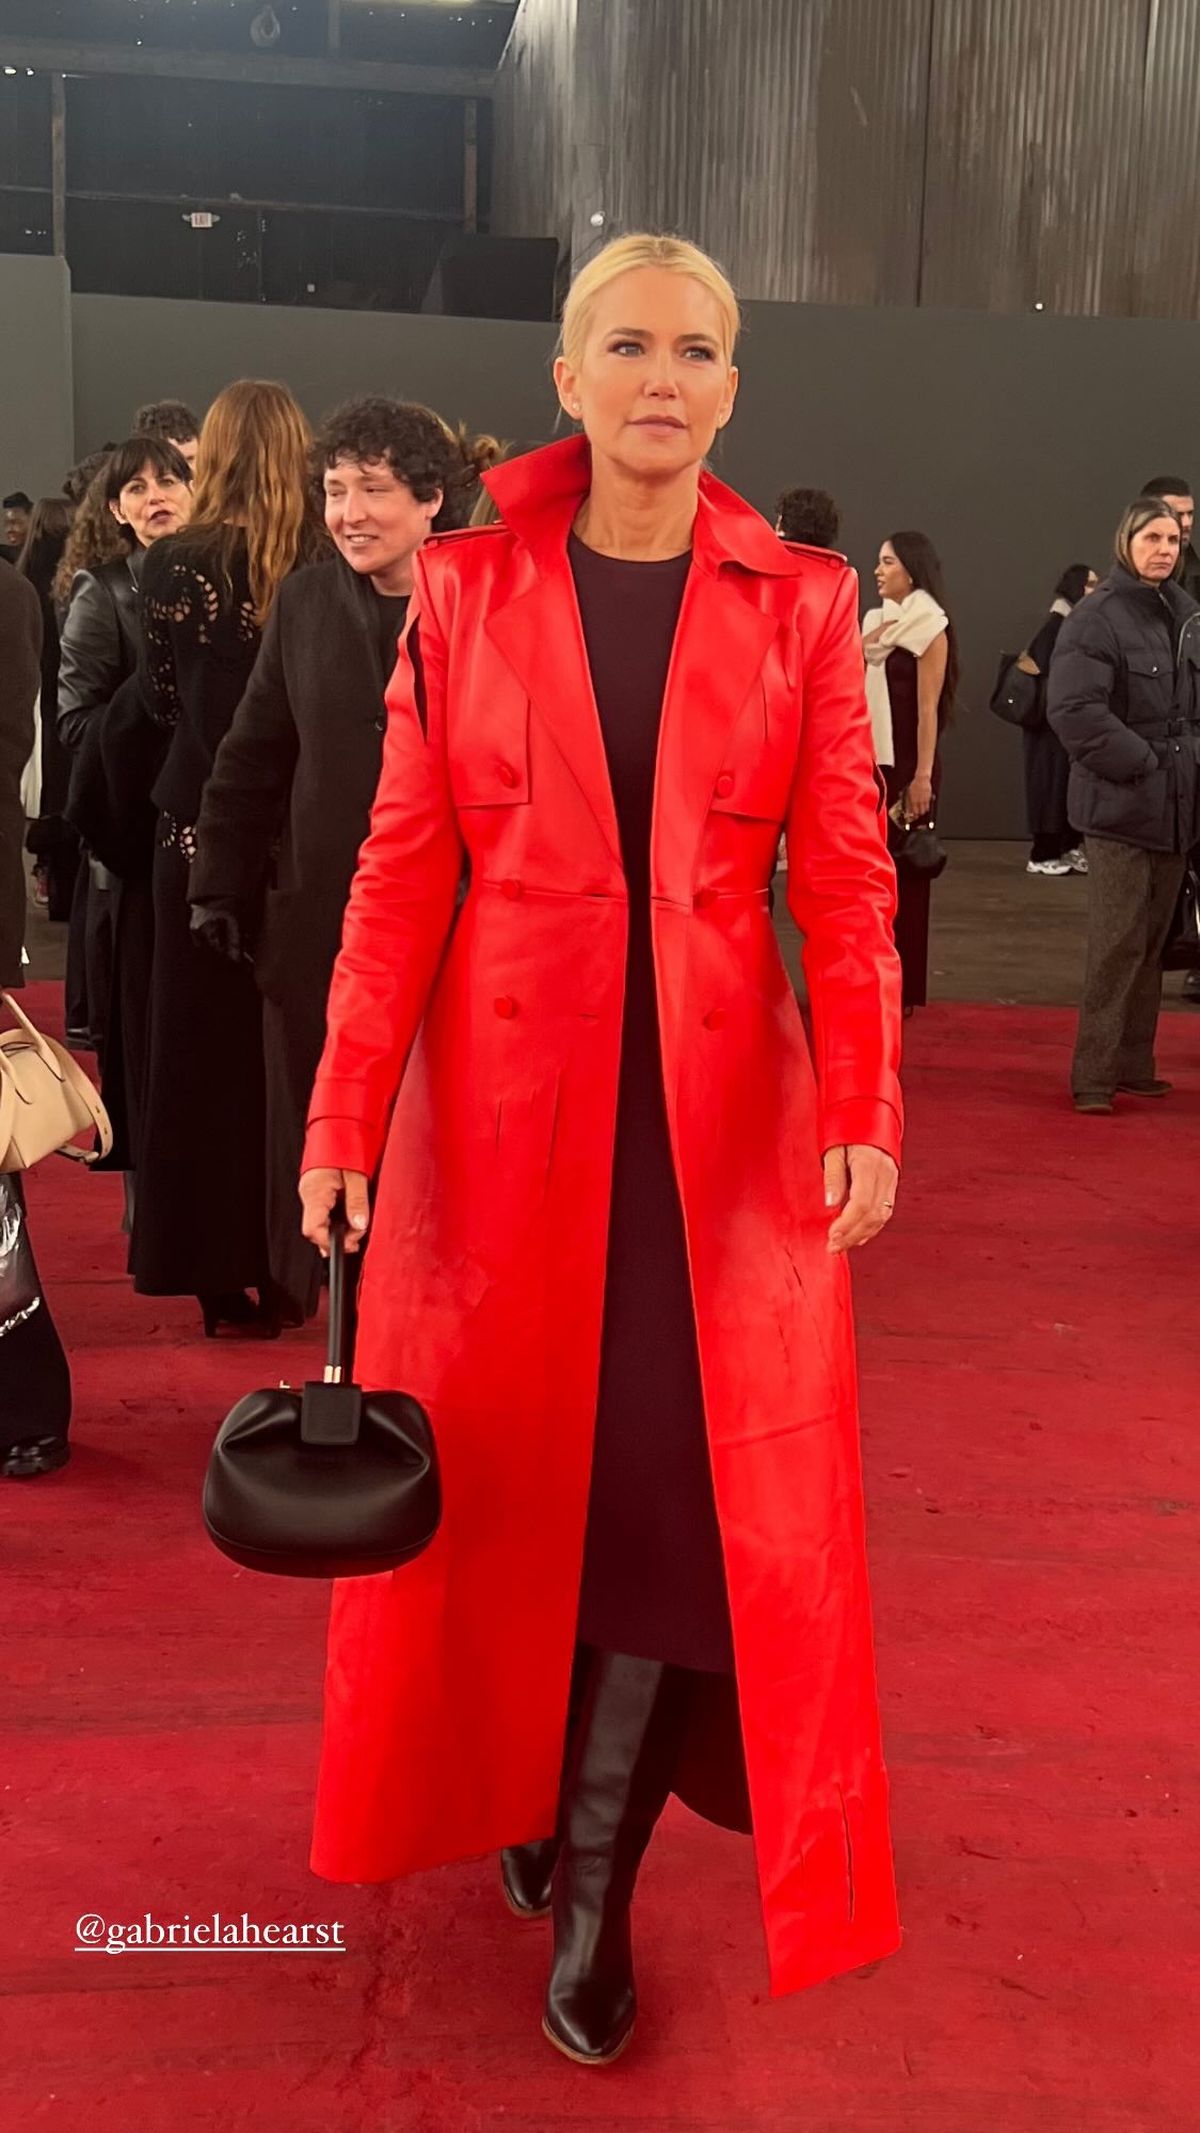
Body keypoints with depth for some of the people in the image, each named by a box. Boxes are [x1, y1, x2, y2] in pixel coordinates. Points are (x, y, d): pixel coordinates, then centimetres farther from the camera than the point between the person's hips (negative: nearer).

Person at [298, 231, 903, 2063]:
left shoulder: (800, 602, 3)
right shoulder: (467, 588, 2)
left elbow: (845, 876, -1)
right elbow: (403, 866, 0)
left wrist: (864, 1109, -13)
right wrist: (345, 1112, -7)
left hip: (722, 1104, 0)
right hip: (503, 1094, 0)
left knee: (696, 1484, 1)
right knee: (510, 1474, 10)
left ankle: (596, 1882, 18)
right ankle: (523, 1786, 35)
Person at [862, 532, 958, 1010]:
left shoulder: (930, 628, -8)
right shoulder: (875, 620, 13)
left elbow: (928, 708, -14)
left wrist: (923, 777, -17)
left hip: (905, 765, -7)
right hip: (871, 761, 7)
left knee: (901, 877, 0)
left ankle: (901, 988, 8)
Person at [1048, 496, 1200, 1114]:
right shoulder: (1096, 619, -11)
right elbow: (1074, 710, -19)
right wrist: (1140, 763, -16)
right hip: (1120, 805, -7)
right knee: (1117, 944, -8)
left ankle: (1134, 1064, 21)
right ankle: (1094, 1076, -1)